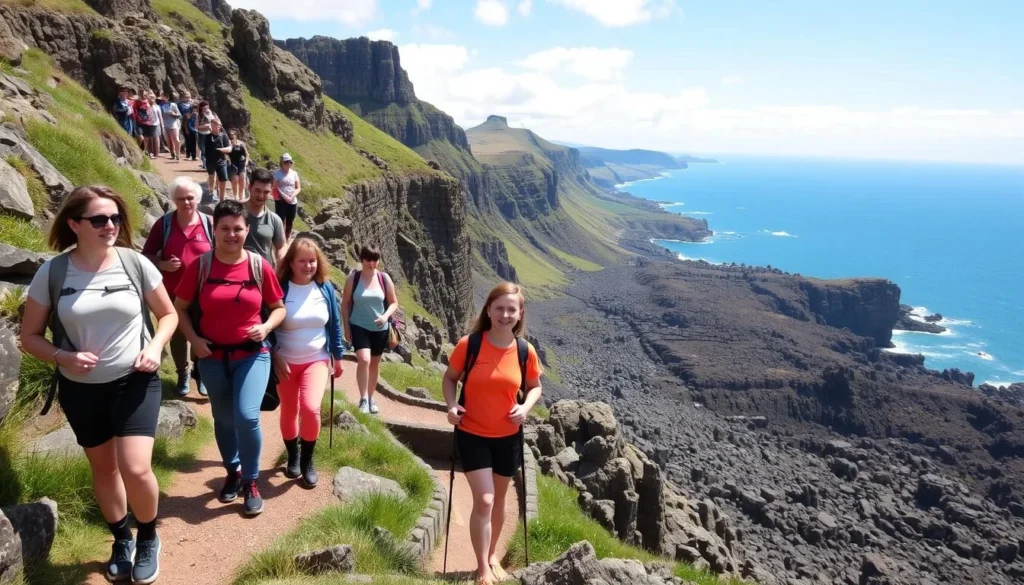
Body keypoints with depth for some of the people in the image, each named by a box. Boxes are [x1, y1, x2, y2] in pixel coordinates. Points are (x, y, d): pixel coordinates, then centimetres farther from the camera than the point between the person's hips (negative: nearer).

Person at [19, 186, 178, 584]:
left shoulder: (135, 263, -10)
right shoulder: (52, 272, -10)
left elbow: (168, 314, 4)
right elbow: (29, 336, -1)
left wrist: (155, 346, -14)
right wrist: (63, 357, -19)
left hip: (134, 381, -1)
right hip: (80, 388, 2)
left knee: (136, 469, -11)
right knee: (103, 468, 17)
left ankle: (148, 539, 18)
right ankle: (121, 540, 41)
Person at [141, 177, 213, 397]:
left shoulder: (210, 223, -4)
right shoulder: (163, 224, -4)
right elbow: (147, 255, 2)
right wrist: (162, 265, -18)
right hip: (173, 293, 1)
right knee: (177, 336, 13)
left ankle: (200, 373, 30)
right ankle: (183, 374, 32)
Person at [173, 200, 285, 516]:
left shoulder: (259, 266, -4)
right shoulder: (200, 266, -4)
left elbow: (278, 307, 5)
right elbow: (180, 308, 4)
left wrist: (267, 326, -14)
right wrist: (193, 339, -9)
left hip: (252, 354, -1)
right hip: (213, 357, 2)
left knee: (247, 416, -15)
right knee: (224, 419, 15)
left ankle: (251, 481, 6)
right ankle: (233, 472, 39)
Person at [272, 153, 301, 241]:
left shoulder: (294, 173, 6)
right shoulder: (277, 173, -4)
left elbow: (298, 188, 6)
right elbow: (275, 188, -9)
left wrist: (292, 196, -11)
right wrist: (284, 196, -18)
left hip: (293, 202, 4)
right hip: (281, 201, -4)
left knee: (290, 223, 11)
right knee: (281, 221, -6)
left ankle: (288, 240, 22)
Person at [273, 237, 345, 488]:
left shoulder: (325, 288, -2)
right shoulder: (280, 288, -11)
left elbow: (335, 324, 6)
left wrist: (338, 356, 9)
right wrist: (275, 357, -13)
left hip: (317, 360, 1)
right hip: (285, 362, -1)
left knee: (310, 408, -17)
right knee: (289, 412, 11)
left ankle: (307, 461, 4)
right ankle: (293, 457, 35)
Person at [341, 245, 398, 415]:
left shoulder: (384, 278, -3)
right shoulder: (353, 278, -6)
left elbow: (394, 303, 3)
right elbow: (345, 303, 1)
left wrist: (386, 316, -16)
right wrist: (346, 327, -2)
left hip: (379, 328, 2)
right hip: (359, 327, -2)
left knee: (374, 363, 13)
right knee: (363, 359, -21)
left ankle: (371, 398, 30)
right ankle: (363, 399, -11)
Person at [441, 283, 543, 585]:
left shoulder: (526, 351, -9)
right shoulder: (469, 344, -16)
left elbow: (534, 386, 5)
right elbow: (450, 378, -1)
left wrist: (525, 407, -14)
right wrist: (452, 405, -19)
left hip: (508, 437, 3)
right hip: (472, 434, -3)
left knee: (499, 499, 18)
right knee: (483, 500, -9)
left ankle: (492, 555, 41)